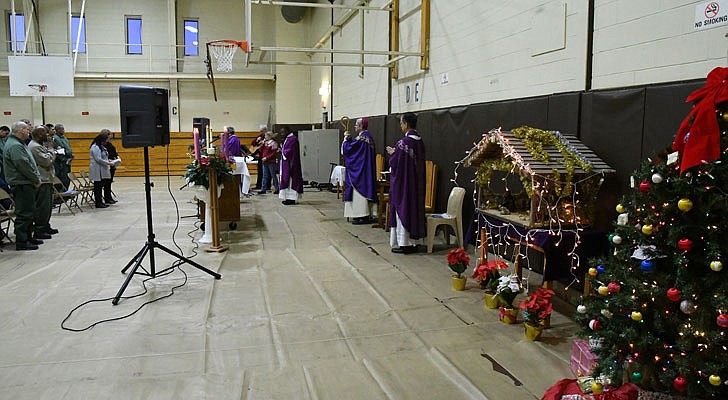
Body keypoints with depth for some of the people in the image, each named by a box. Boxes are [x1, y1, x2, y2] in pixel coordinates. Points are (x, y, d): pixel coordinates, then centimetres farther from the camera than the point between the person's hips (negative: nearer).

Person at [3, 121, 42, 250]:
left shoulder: (18, 144, 19)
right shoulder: (15, 146, -16)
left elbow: (29, 163, 22)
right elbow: (24, 165, -22)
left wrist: (36, 178, 11)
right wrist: (36, 179, -12)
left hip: (26, 183, 11)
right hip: (22, 184, -11)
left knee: (29, 212, 17)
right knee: (24, 213, -8)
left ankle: (28, 237, 26)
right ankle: (21, 242, -4)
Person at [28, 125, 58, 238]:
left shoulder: (40, 145, 18)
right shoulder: (34, 146, -16)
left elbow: (49, 158, 22)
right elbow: (46, 161, -20)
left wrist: (50, 150, 5)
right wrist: (50, 149, -7)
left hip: (46, 180, 11)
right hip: (42, 182, -11)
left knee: (47, 205, 17)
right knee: (42, 206, -8)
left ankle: (45, 226, 27)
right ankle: (38, 230, -5)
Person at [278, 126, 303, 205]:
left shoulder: (293, 139, -15)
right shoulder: (288, 139, 17)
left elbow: (290, 151, -20)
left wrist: (282, 152, -6)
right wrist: (282, 151, 1)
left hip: (291, 163, -11)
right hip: (287, 163, 11)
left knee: (290, 180, -8)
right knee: (287, 180, 10)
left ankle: (292, 199, -6)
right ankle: (289, 198, 14)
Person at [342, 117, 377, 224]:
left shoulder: (361, 138, -18)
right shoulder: (369, 136, 11)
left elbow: (347, 149, -15)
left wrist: (346, 139, 1)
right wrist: (349, 138, 11)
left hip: (359, 170, -10)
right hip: (368, 170, 10)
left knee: (359, 190, -5)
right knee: (365, 189, 13)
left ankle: (363, 216, -4)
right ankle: (367, 214, 17)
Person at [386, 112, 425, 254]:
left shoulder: (403, 142, -19)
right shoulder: (420, 142, 7)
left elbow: (395, 163, -17)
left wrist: (392, 153, 3)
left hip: (403, 182, -8)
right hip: (417, 183, 8)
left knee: (402, 208, 0)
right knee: (414, 207, 12)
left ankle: (403, 243, 5)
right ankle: (412, 242, 19)